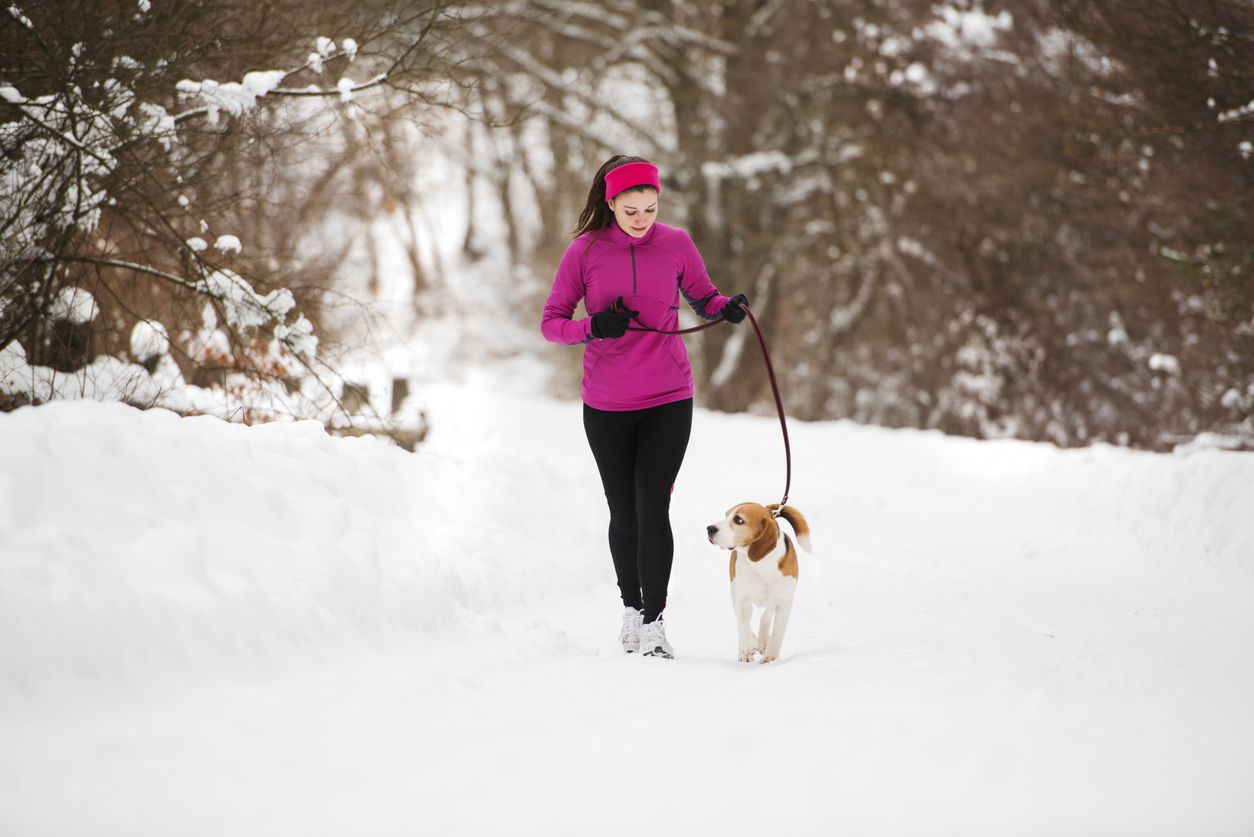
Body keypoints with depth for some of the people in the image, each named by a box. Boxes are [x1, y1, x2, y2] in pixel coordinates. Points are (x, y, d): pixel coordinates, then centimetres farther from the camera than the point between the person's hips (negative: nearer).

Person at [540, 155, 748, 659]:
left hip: (667, 400, -1)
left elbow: (703, 298, 10)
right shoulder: (585, 250, -4)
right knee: (623, 511, 10)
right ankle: (631, 606, 30)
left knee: (652, 508, -9)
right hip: (606, 405, 1)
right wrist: (593, 328, -23)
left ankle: (654, 622, -2)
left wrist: (727, 309, -12)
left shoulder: (675, 244, -1)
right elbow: (551, 323, -3)